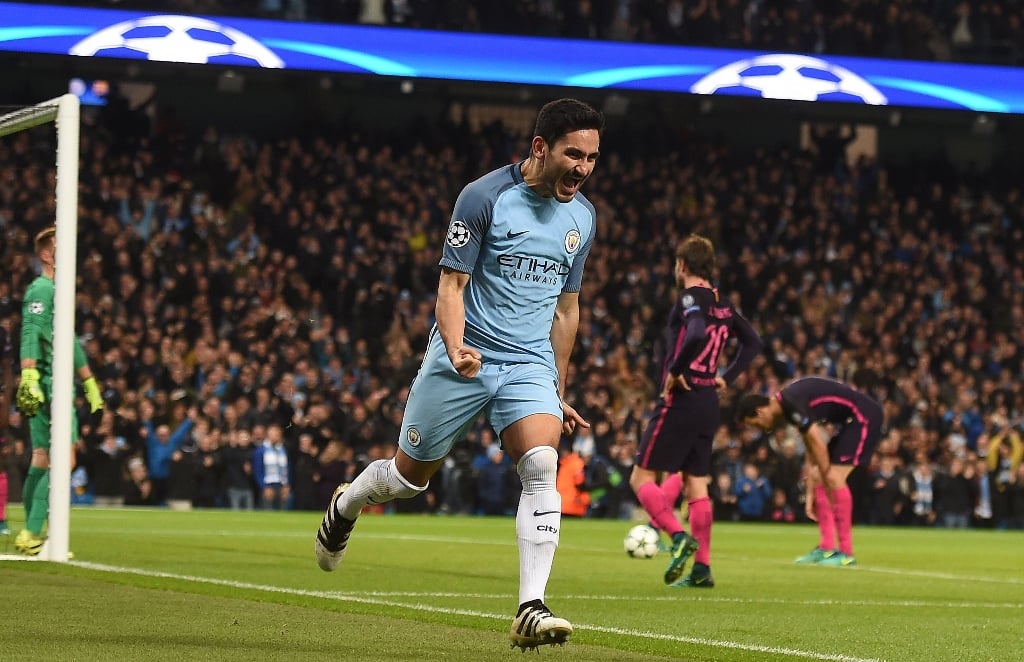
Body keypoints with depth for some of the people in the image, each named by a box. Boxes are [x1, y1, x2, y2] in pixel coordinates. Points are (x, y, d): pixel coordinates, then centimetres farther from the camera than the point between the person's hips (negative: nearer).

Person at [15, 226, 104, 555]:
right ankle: (33, 533, -12)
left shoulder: (59, 290, 22)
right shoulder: (40, 289, -8)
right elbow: (30, 334, -21)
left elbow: (70, 342, 30)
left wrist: (89, 383, 32)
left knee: (43, 462, 10)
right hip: (48, 388, -10)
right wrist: (29, 376, -33)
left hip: (60, 389, 10)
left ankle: (31, 536, 13)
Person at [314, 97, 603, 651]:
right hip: (462, 359, -3)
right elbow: (451, 285, -10)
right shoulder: (483, 196, -11)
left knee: (541, 465, -22)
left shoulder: (583, 217, 8)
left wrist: (558, 392, 21)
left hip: (530, 366, 3)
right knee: (409, 474, 10)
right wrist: (456, 347, -28)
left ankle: (530, 611, -25)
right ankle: (344, 508, 45)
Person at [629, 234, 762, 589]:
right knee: (697, 485, 12)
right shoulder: (722, 305, 12)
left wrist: (674, 371, -20)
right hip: (708, 403, 8)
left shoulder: (689, 298, -12)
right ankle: (701, 568, 8)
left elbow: (697, 334, -32)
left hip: (680, 401, -8)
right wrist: (726, 377, 16)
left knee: (641, 478, -2)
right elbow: (753, 342, 20)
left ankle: (679, 536, -20)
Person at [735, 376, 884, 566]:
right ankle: (826, 549, 9)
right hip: (846, 421, 10)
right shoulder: (789, 407, 10)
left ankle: (846, 553, -12)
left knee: (834, 478, -15)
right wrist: (811, 494, 14)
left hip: (863, 416, -10)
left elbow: (817, 445, -19)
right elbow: (812, 456, 15)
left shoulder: (792, 404, -20)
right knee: (819, 478, 7)